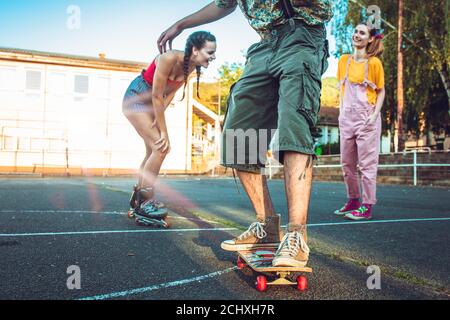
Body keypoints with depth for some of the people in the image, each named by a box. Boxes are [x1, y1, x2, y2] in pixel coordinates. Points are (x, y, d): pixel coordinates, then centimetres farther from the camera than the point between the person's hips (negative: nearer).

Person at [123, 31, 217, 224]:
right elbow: (157, 96, -27)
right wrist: (163, 132, -23)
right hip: (137, 97, -8)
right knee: (161, 148, -17)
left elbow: (170, 93, -3)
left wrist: (157, 119, -15)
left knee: (153, 151, 13)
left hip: (152, 103, 8)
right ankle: (144, 203, -7)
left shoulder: (190, 66, -8)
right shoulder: (170, 58, -31)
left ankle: (138, 198, 28)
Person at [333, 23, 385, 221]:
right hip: (347, 117, 6)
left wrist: (375, 114, -11)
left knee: (367, 163, -3)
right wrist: (342, 111, 8)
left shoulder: (374, 62, -4)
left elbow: (381, 91, 1)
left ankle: (367, 206, 3)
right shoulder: (344, 60, 9)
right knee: (347, 163, 11)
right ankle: (353, 201, 24)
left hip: (366, 118, -5)